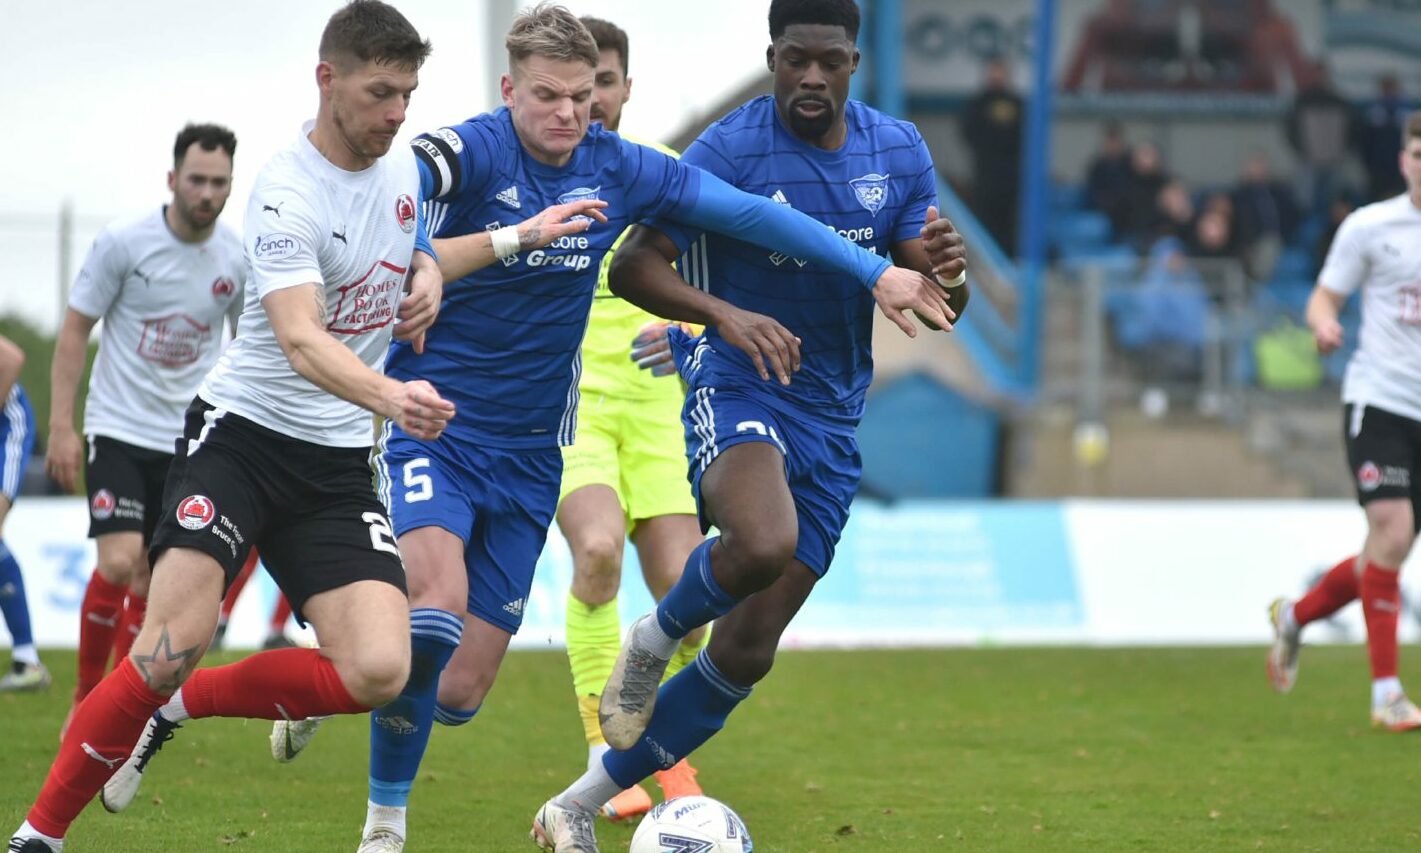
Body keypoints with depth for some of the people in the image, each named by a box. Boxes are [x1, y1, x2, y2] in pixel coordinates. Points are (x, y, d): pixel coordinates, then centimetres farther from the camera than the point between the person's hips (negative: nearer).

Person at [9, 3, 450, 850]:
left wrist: (428, 276, 5)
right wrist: (391, 396, -50)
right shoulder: (287, 194, -17)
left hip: (338, 462, 6)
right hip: (242, 432, -6)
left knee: (376, 673, -13)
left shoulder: (402, 166, 5)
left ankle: (183, 706, 12)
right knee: (177, 641, -23)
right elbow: (301, 340, -31)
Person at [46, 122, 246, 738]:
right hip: (118, 430, -3)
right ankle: (85, 698, -2)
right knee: (118, 562, -17)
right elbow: (74, 332, -4)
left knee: (152, 580, 3)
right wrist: (61, 426, -10)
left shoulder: (237, 260, 0)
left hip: (190, 443, 3)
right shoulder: (122, 243, -10)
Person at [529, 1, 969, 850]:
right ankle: (653, 641, -4)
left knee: (747, 652, 2)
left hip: (832, 415, 5)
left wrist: (946, 273, -21)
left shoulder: (899, 152, 2)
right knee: (763, 544, -37)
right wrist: (723, 314, -32)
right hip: (736, 387, -5)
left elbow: (935, 305, 4)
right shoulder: (730, 150, -13)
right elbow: (632, 268, -14)